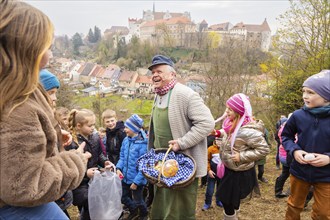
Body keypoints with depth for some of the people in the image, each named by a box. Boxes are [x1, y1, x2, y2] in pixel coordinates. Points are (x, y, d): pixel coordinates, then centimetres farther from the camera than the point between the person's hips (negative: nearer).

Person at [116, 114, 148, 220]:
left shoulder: (143, 143, -24)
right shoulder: (126, 140, -1)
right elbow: (122, 156, 8)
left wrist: (136, 181, -20)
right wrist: (119, 168, -9)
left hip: (137, 179, -6)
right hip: (126, 177, 6)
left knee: (138, 200, 14)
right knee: (122, 197, 20)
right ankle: (134, 211, 48)